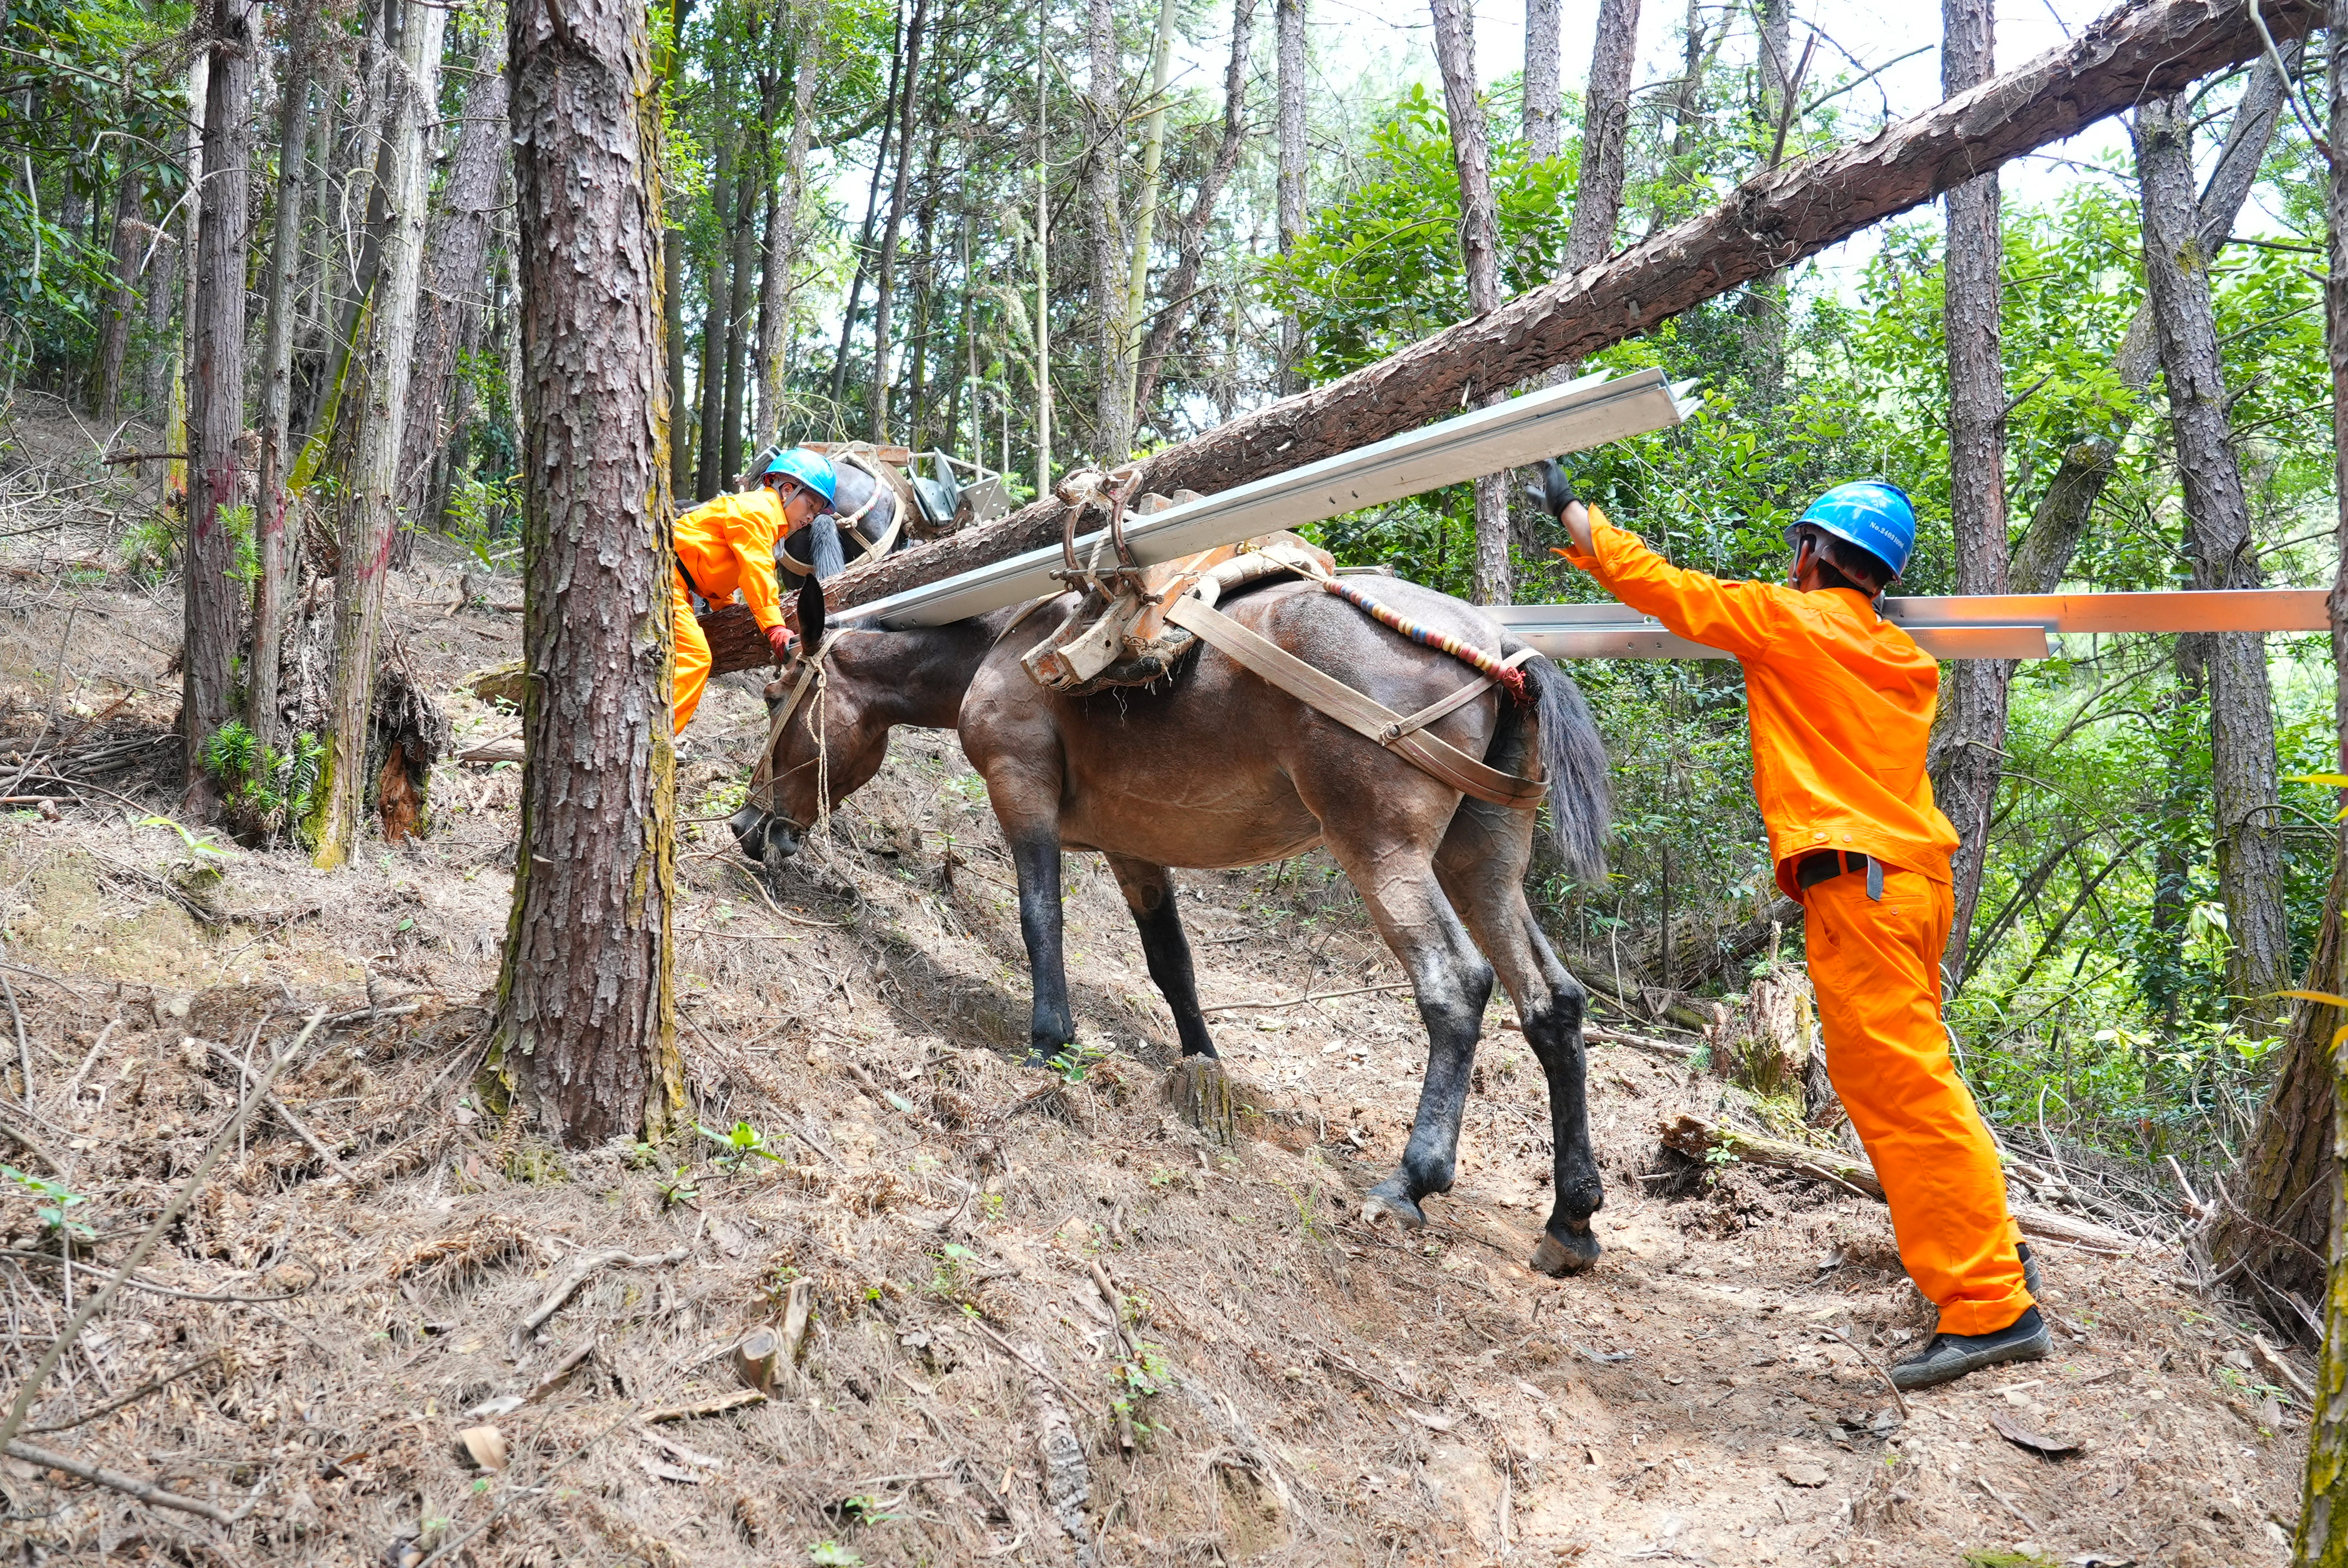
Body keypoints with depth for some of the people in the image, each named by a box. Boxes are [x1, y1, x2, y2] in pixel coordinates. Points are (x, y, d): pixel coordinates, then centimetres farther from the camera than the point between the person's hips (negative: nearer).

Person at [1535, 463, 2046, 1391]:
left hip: (1854, 880, -9)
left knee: (1899, 1086, -9)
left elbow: (1663, 588, 1)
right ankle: (1991, 1252, 29)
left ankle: (1990, 1308, -8)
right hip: (1914, 875, 9)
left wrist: (1571, 513, 12)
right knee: (1909, 1080, 19)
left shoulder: (1791, 621, -4)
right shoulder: (1901, 659, 18)